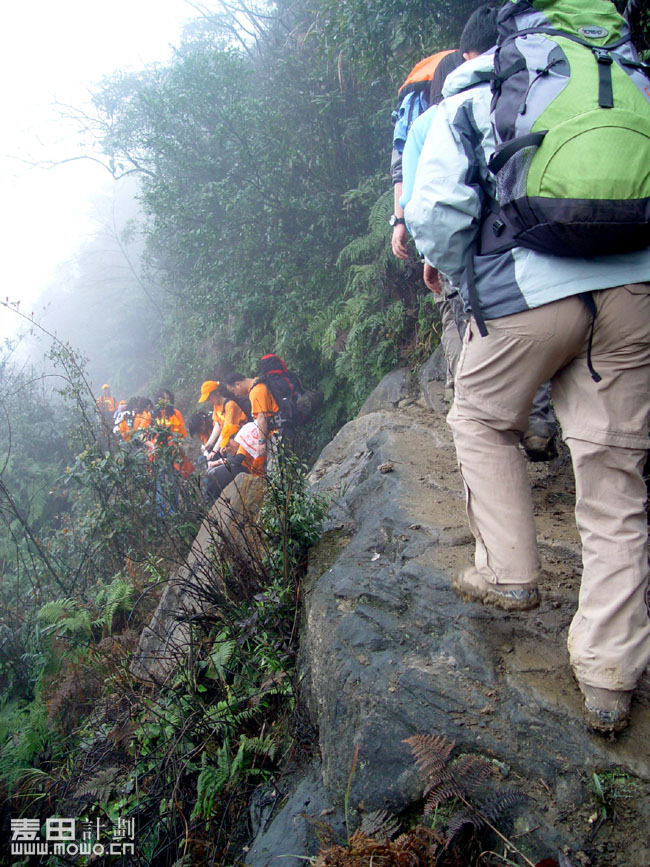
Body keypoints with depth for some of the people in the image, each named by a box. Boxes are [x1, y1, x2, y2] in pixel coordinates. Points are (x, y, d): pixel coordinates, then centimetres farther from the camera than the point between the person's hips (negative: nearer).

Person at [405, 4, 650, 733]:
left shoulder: (466, 103, 12)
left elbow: (434, 215, 0)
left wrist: (465, 282, 16)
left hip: (529, 292, -3)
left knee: (482, 420, 23)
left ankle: (508, 572, 19)